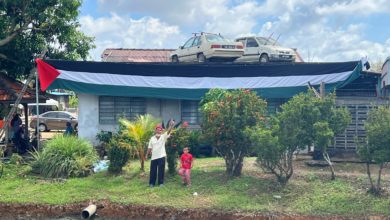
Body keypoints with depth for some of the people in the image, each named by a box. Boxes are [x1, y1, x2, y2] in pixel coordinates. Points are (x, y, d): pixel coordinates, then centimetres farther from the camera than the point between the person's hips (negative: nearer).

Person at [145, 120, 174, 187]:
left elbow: (168, 131, -19)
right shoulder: (152, 138, 4)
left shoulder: (163, 137, -2)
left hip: (161, 157, -2)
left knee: (161, 170, 3)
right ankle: (151, 183, 19)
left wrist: (171, 125, -36)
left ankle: (161, 183, 14)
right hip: (154, 157, 2)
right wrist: (147, 155, 7)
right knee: (153, 170, 8)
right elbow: (149, 147, 8)